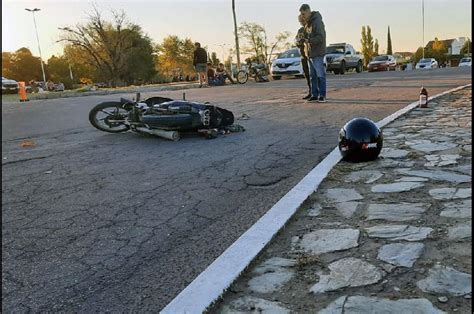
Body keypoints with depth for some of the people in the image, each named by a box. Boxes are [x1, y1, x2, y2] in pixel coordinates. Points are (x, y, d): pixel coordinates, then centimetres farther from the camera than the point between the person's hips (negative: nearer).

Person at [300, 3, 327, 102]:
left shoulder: (317, 21, -12)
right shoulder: (308, 23, 15)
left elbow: (320, 37, -20)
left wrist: (309, 40, -27)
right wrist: (303, 39, 8)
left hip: (318, 53, -9)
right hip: (310, 53, 9)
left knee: (320, 75, -5)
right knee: (313, 76, 10)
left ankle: (322, 95, -2)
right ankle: (314, 95, 14)